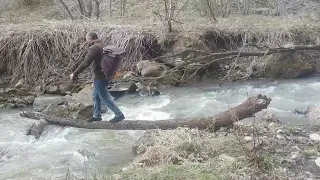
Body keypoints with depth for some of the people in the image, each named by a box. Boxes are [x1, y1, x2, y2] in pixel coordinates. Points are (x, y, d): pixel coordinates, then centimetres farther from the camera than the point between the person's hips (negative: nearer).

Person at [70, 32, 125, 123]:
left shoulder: (94, 48, -19)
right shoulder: (104, 46, 9)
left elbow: (85, 63, -27)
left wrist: (74, 74, -21)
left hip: (100, 77, -9)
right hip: (107, 75, 9)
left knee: (105, 98, 2)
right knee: (96, 96, 20)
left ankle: (119, 115, 7)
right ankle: (97, 115, 30)